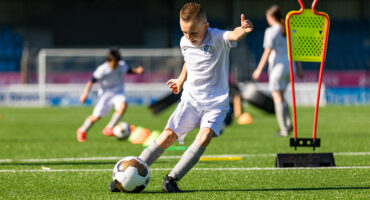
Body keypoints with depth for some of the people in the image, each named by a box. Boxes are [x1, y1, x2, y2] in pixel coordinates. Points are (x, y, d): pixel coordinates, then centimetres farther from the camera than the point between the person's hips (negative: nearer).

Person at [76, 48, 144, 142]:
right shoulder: (102, 70, -21)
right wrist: (85, 93, -24)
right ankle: (82, 130, 28)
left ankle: (109, 128, -19)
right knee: (96, 116, -1)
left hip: (118, 92, 3)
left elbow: (128, 70, 12)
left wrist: (137, 71, -9)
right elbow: (92, 81, -15)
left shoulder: (122, 65, -10)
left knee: (123, 105, -30)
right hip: (106, 93, -3)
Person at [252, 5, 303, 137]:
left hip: (277, 66, -7)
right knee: (280, 97, 19)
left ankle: (284, 129, -4)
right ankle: (288, 123, 3)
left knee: (278, 98, 0)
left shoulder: (271, 32, -10)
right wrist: (299, 69, 17)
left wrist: (259, 69, -8)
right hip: (289, 65, 7)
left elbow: (268, 52, -13)